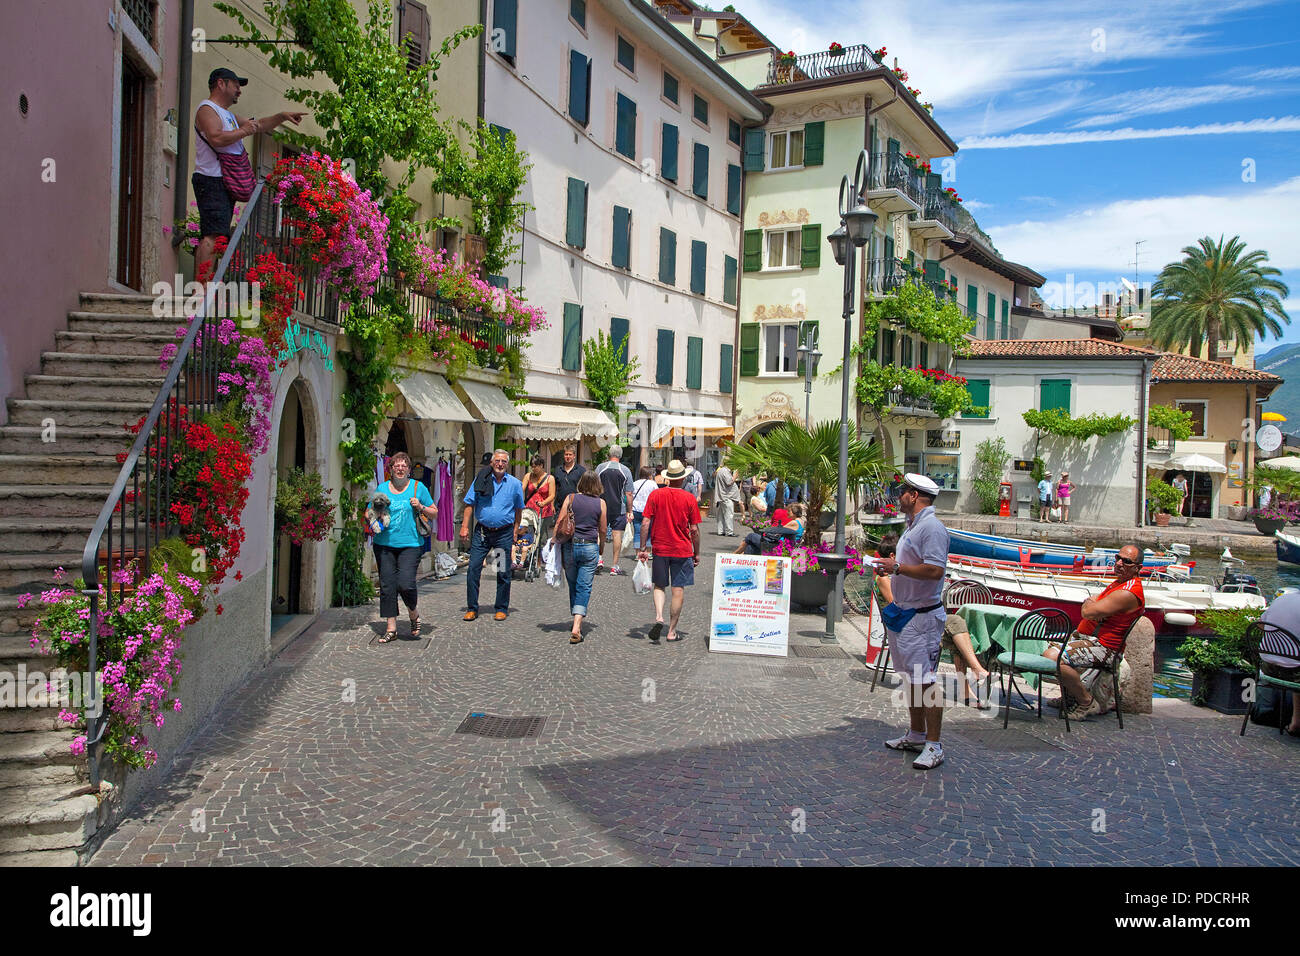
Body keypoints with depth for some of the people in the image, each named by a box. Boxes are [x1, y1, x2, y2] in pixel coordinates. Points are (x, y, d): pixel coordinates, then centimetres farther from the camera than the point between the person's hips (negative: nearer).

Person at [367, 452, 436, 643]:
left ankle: (414, 614, 15)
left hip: (410, 544, -2)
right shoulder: (381, 488, 11)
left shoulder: (418, 488, 6)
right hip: (384, 544, 3)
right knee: (387, 586, 1)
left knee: (405, 584, -14)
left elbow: (434, 514, 9)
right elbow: (368, 513, 18)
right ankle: (391, 628, 12)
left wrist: (421, 507, -9)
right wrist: (372, 518, -5)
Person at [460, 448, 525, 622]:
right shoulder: (481, 481, 3)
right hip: (482, 531, 1)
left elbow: (519, 509, 11)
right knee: (473, 568, -2)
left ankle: (502, 609, 16)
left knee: (503, 572, 4)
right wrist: (465, 526, -1)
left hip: (504, 533, 0)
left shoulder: (515, 484, 4)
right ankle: (472, 608, 8)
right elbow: (470, 504, 6)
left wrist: (515, 530, 7)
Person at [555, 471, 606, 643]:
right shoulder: (601, 503, 1)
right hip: (590, 547, -1)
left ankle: (577, 623, 27)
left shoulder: (571, 498, 1)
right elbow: (602, 530, 7)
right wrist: (600, 548, 23)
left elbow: (559, 522, -2)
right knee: (584, 587, 0)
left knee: (573, 585, 16)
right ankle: (576, 628, -13)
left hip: (570, 546, 1)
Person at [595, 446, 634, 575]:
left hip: (602, 506, 1)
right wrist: (629, 511, 5)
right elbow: (628, 494, -2)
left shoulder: (601, 467, -1)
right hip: (619, 509, -1)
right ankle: (614, 566, 2)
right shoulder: (625, 470, -2)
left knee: (601, 532, 17)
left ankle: (600, 558, 17)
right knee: (617, 534, 1)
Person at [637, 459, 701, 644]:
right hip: (682, 550, -1)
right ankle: (672, 632, 10)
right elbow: (694, 529, -4)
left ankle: (658, 617, -7)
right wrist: (696, 553, 7)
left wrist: (643, 548, 2)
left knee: (659, 586, 17)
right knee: (678, 590, 6)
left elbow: (645, 523, -5)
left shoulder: (655, 494, -3)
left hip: (659, 548, 1)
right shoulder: (689, 498, -6)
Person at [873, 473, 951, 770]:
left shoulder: (931, 527, -16)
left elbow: (935, 570, -26)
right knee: (910, 678, 17)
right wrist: (890, 567, 8)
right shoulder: (912, 525, 16)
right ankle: (916, 735, 29)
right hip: (903, 612, 11)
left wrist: (897, 567, -19)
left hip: (922, 616, -11)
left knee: (926, 680, -7)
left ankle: (933, 746, 0)